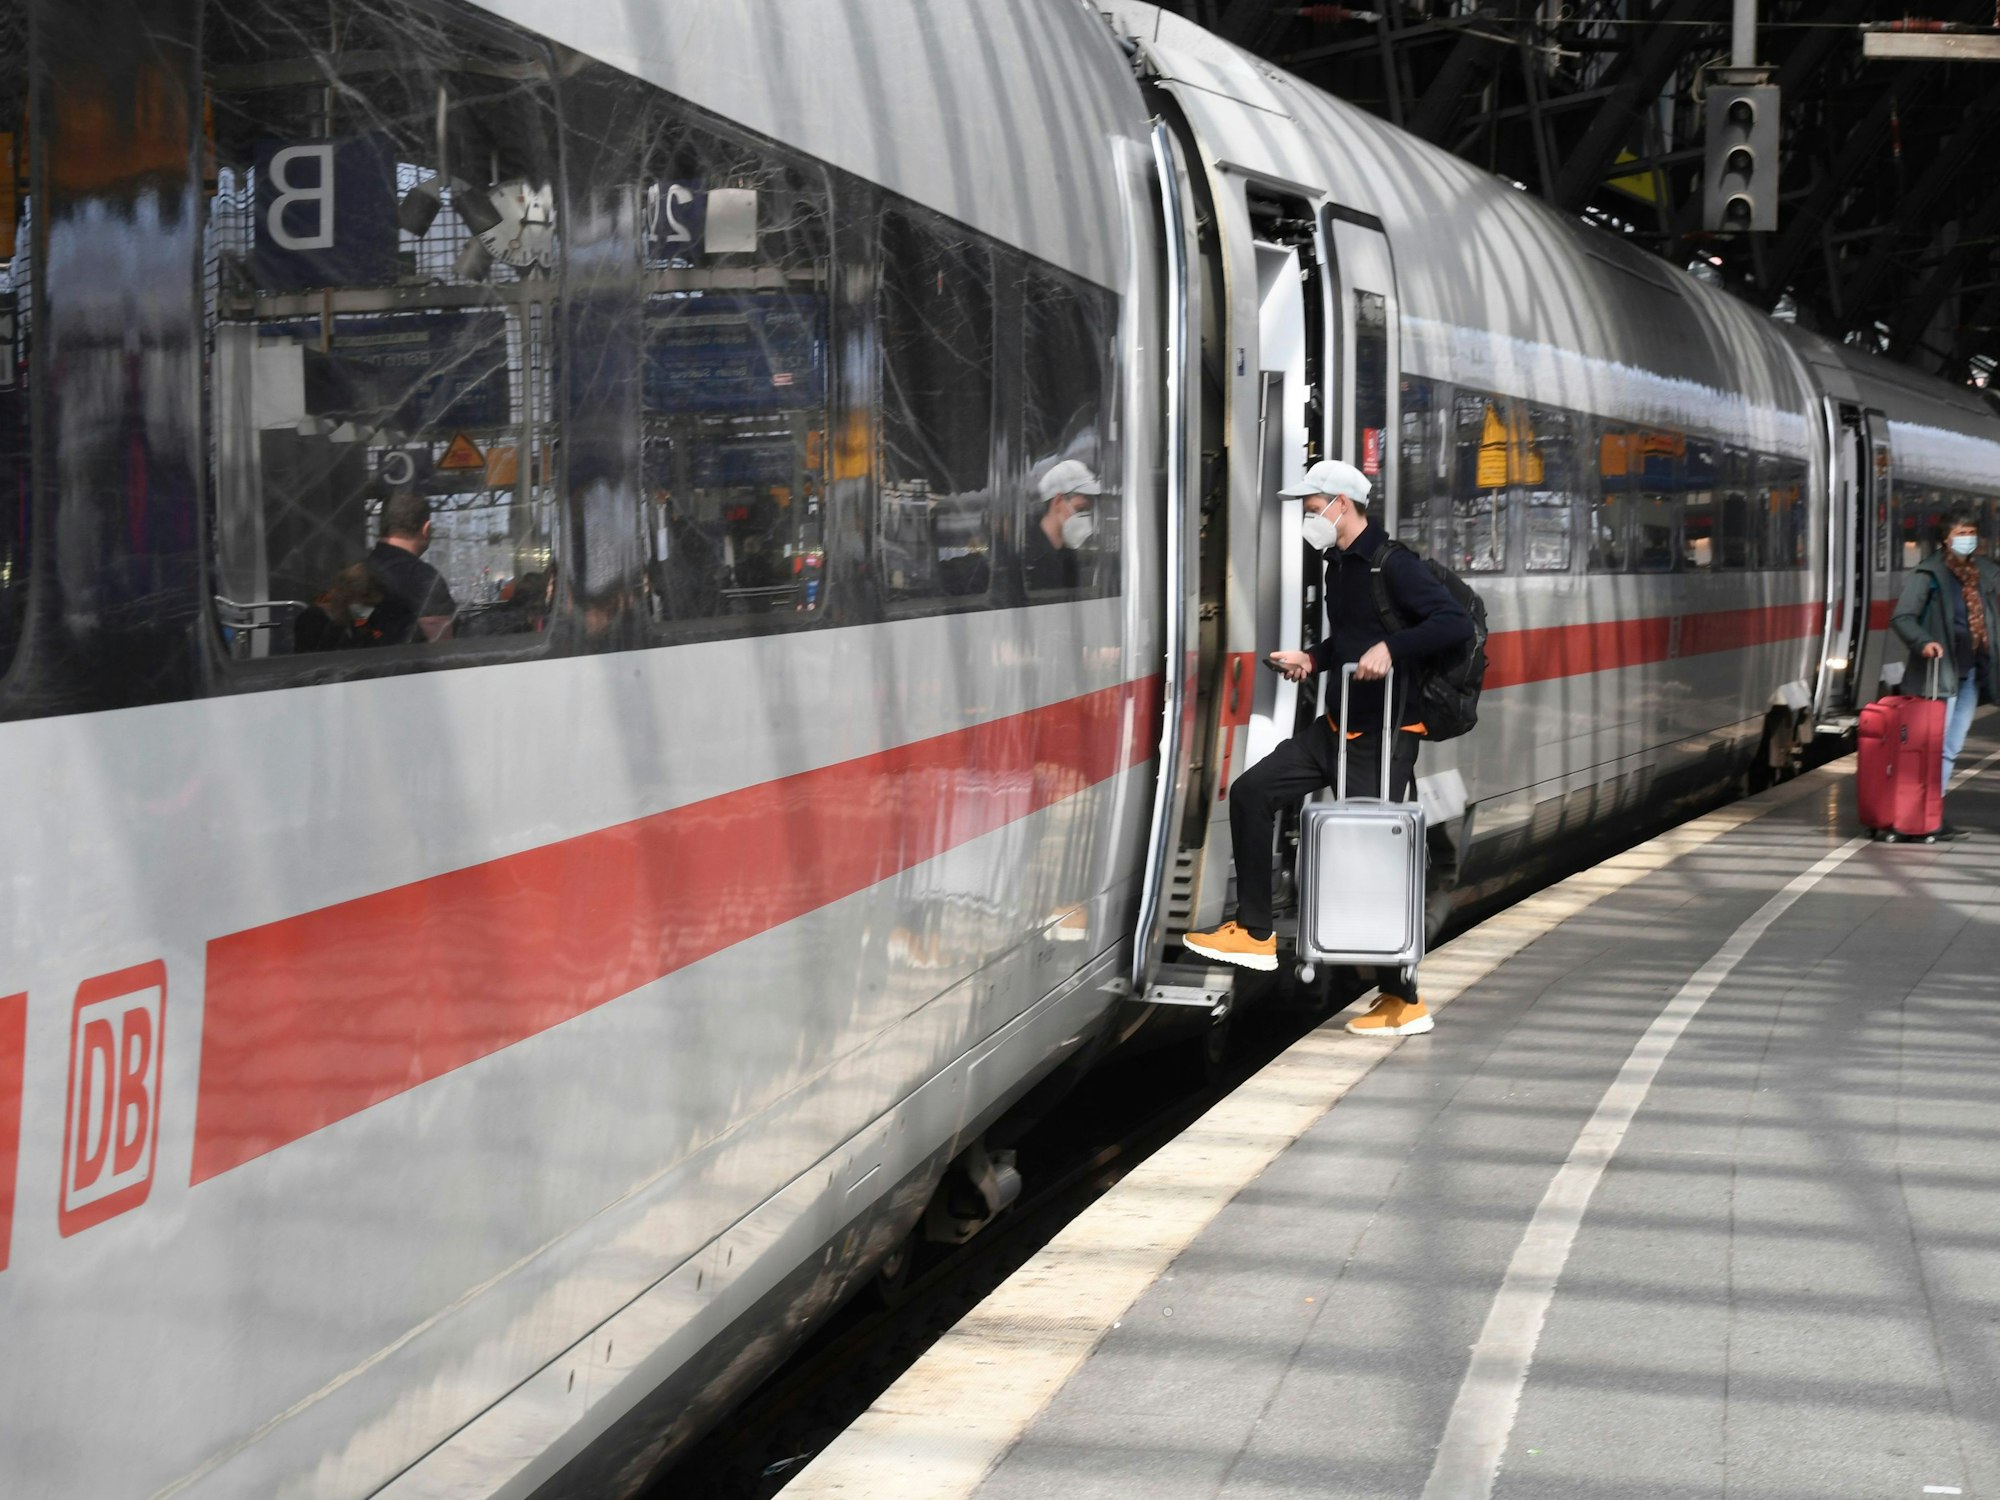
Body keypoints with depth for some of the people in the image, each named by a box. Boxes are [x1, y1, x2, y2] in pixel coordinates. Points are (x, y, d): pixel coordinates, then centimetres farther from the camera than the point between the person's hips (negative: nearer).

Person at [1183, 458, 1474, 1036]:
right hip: (1338, 727, 9)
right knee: (1253, 791, 6)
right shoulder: (1338, 565, 12)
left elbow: (1456, 623, -25)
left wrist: (1391, 648, -33)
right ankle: (1255, 934, 11)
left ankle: (1404, 1001, 6)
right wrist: (1313, 660, 10)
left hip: (1384, 736, -9)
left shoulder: (1391, 565, -16)